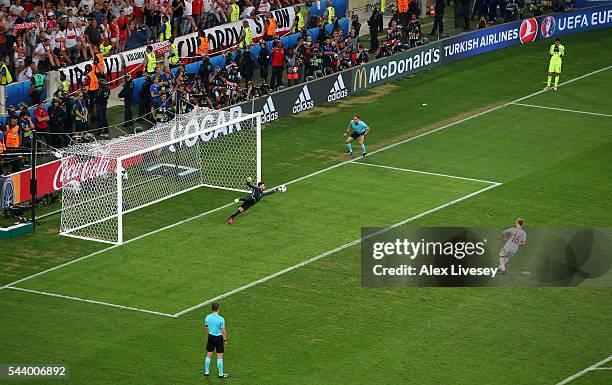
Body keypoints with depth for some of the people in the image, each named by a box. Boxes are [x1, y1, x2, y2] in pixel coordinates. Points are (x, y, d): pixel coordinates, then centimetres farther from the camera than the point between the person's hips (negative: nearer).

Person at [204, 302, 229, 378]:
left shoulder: (207, 317, -5)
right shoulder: (221, 319, -19)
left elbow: (206, 328, 7)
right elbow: (223, 331, -14)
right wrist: (225, 340, -1)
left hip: (210, 337, 4)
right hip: (219, 338, -4)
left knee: (209, 355, 15)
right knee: (219, 357, 4)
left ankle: (206, 372, 24)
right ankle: (221, 374, 11)